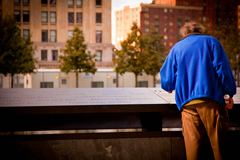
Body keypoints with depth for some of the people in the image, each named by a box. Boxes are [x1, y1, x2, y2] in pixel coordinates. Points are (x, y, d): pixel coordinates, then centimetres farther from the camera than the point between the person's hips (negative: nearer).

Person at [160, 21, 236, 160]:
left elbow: (167, 79, 17)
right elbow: (223, 69, 0)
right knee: (219, 144, -2)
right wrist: (230, 94, 5)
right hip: (211, 100, -2)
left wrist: (169, 88, 39)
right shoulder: (211, 42, 12)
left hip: (187, 103, 2)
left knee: (193, 147, -1)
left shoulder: (177, 48, 19)